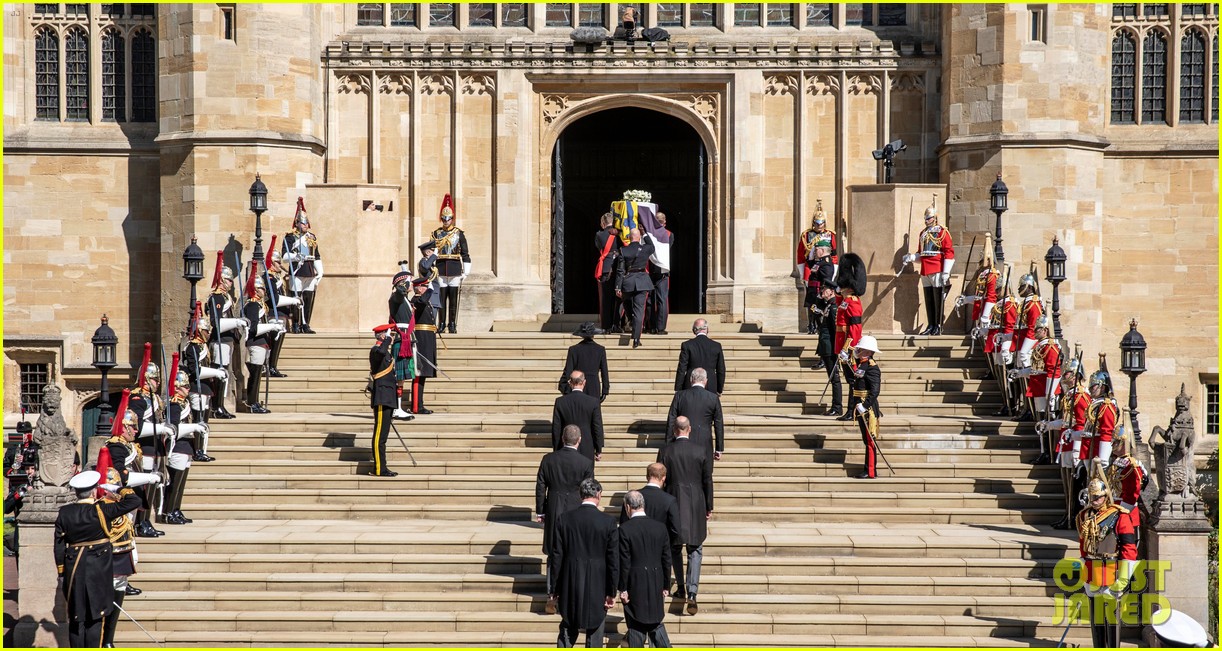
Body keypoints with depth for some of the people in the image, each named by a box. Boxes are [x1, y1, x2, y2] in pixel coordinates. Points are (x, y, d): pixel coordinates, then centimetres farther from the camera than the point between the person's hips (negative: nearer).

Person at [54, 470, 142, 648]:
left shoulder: (64, 513, -2)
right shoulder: (101, 510, -12)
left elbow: (59, 546, 2)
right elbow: (135, 501, -13)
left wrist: (61, 573, 10)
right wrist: (121, 490, 6)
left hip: (73, 570, 3)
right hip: (99, 572, -3)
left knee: (76, 617, 11)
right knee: (95, 617, 3)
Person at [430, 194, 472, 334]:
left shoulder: (459, 234, 5)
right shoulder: (436, 234, 8)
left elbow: (465, 254, 5)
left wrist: (466, 272, 0)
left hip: (455, 269, -1)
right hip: (440, 269, 1)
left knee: (453, 298, 1)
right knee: (441, 298, 1)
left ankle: (452, 325, 6)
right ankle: (442, 324, 7)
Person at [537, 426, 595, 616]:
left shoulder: (548, 459, -3)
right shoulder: (586, 463, -9)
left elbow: (540, 487, 1)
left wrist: (539, 512, 10)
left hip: (553, 513, 2)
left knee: (554, 555, 11)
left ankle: (552, 597, 8)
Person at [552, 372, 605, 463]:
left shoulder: (560, 402, -6)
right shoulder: (594, 402, -9)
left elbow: (556, 429, -2)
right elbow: (598, 428, -4)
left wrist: (556, 450, 9)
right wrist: (599, 451, 7)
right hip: (586, 451, -1)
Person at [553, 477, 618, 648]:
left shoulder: (564, 519, -4)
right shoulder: (608, 522, -9)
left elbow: (557, 557, -1)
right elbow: (613, 560, -7)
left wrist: (556, 590, 7)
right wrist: (611, 592, 1)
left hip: (570, 586, 2)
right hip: (597, 587, -2)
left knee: (568, 630, 13)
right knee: (594, 633, 9)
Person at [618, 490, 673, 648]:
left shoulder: (625, 529, -14)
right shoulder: (660, 527, 0)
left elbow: (624, 562, -13)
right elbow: (667, 560, 4)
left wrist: (622, 589, -6)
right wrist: (666, 586, 13)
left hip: (635, 587, -4)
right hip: (656, 585, 4)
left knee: (636, 628, 5)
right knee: (656, 624, 16)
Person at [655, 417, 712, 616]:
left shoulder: (665, 451, -6)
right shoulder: (701, 452, -5)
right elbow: (708, 482, 0)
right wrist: (709, 508, 11)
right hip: (696, 505, 0)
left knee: (674, 548, 18)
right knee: (695, 550, 4)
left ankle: (681, 587, 26)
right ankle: (692, 593, -10)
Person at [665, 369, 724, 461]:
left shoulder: (679, 396, 0)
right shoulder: (713, 398, -1)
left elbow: (671, 422, 2)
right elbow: (719, 425, 4)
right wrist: (719, 449, 12)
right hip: (704, 446, -1)